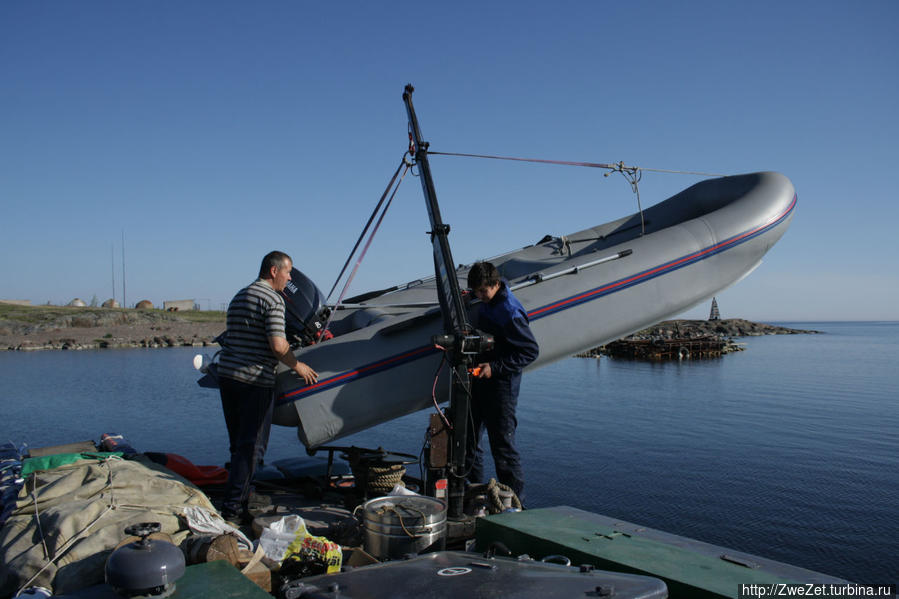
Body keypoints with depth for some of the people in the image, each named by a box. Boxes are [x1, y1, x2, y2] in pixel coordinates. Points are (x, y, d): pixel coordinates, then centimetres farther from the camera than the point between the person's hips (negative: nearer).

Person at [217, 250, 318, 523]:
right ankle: (233, 508, -1)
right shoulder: (272, 299, -9)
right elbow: (278, 345, -17)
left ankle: (237, 501, 24)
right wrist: (297, 366, -2)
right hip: (254, 380, -9)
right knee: (252, 446, -2)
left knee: (239, 443, 16)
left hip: (226, 375, 9)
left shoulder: (239, 296, 19)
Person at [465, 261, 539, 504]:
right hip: (479, 378, 9)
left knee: (502, 445, -4)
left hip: (501, 384, -9)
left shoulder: (510, 313, -22)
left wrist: (495, 367, -22)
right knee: (468, 438, 14)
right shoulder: (485, 301, 4)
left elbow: (531, 351, -19)